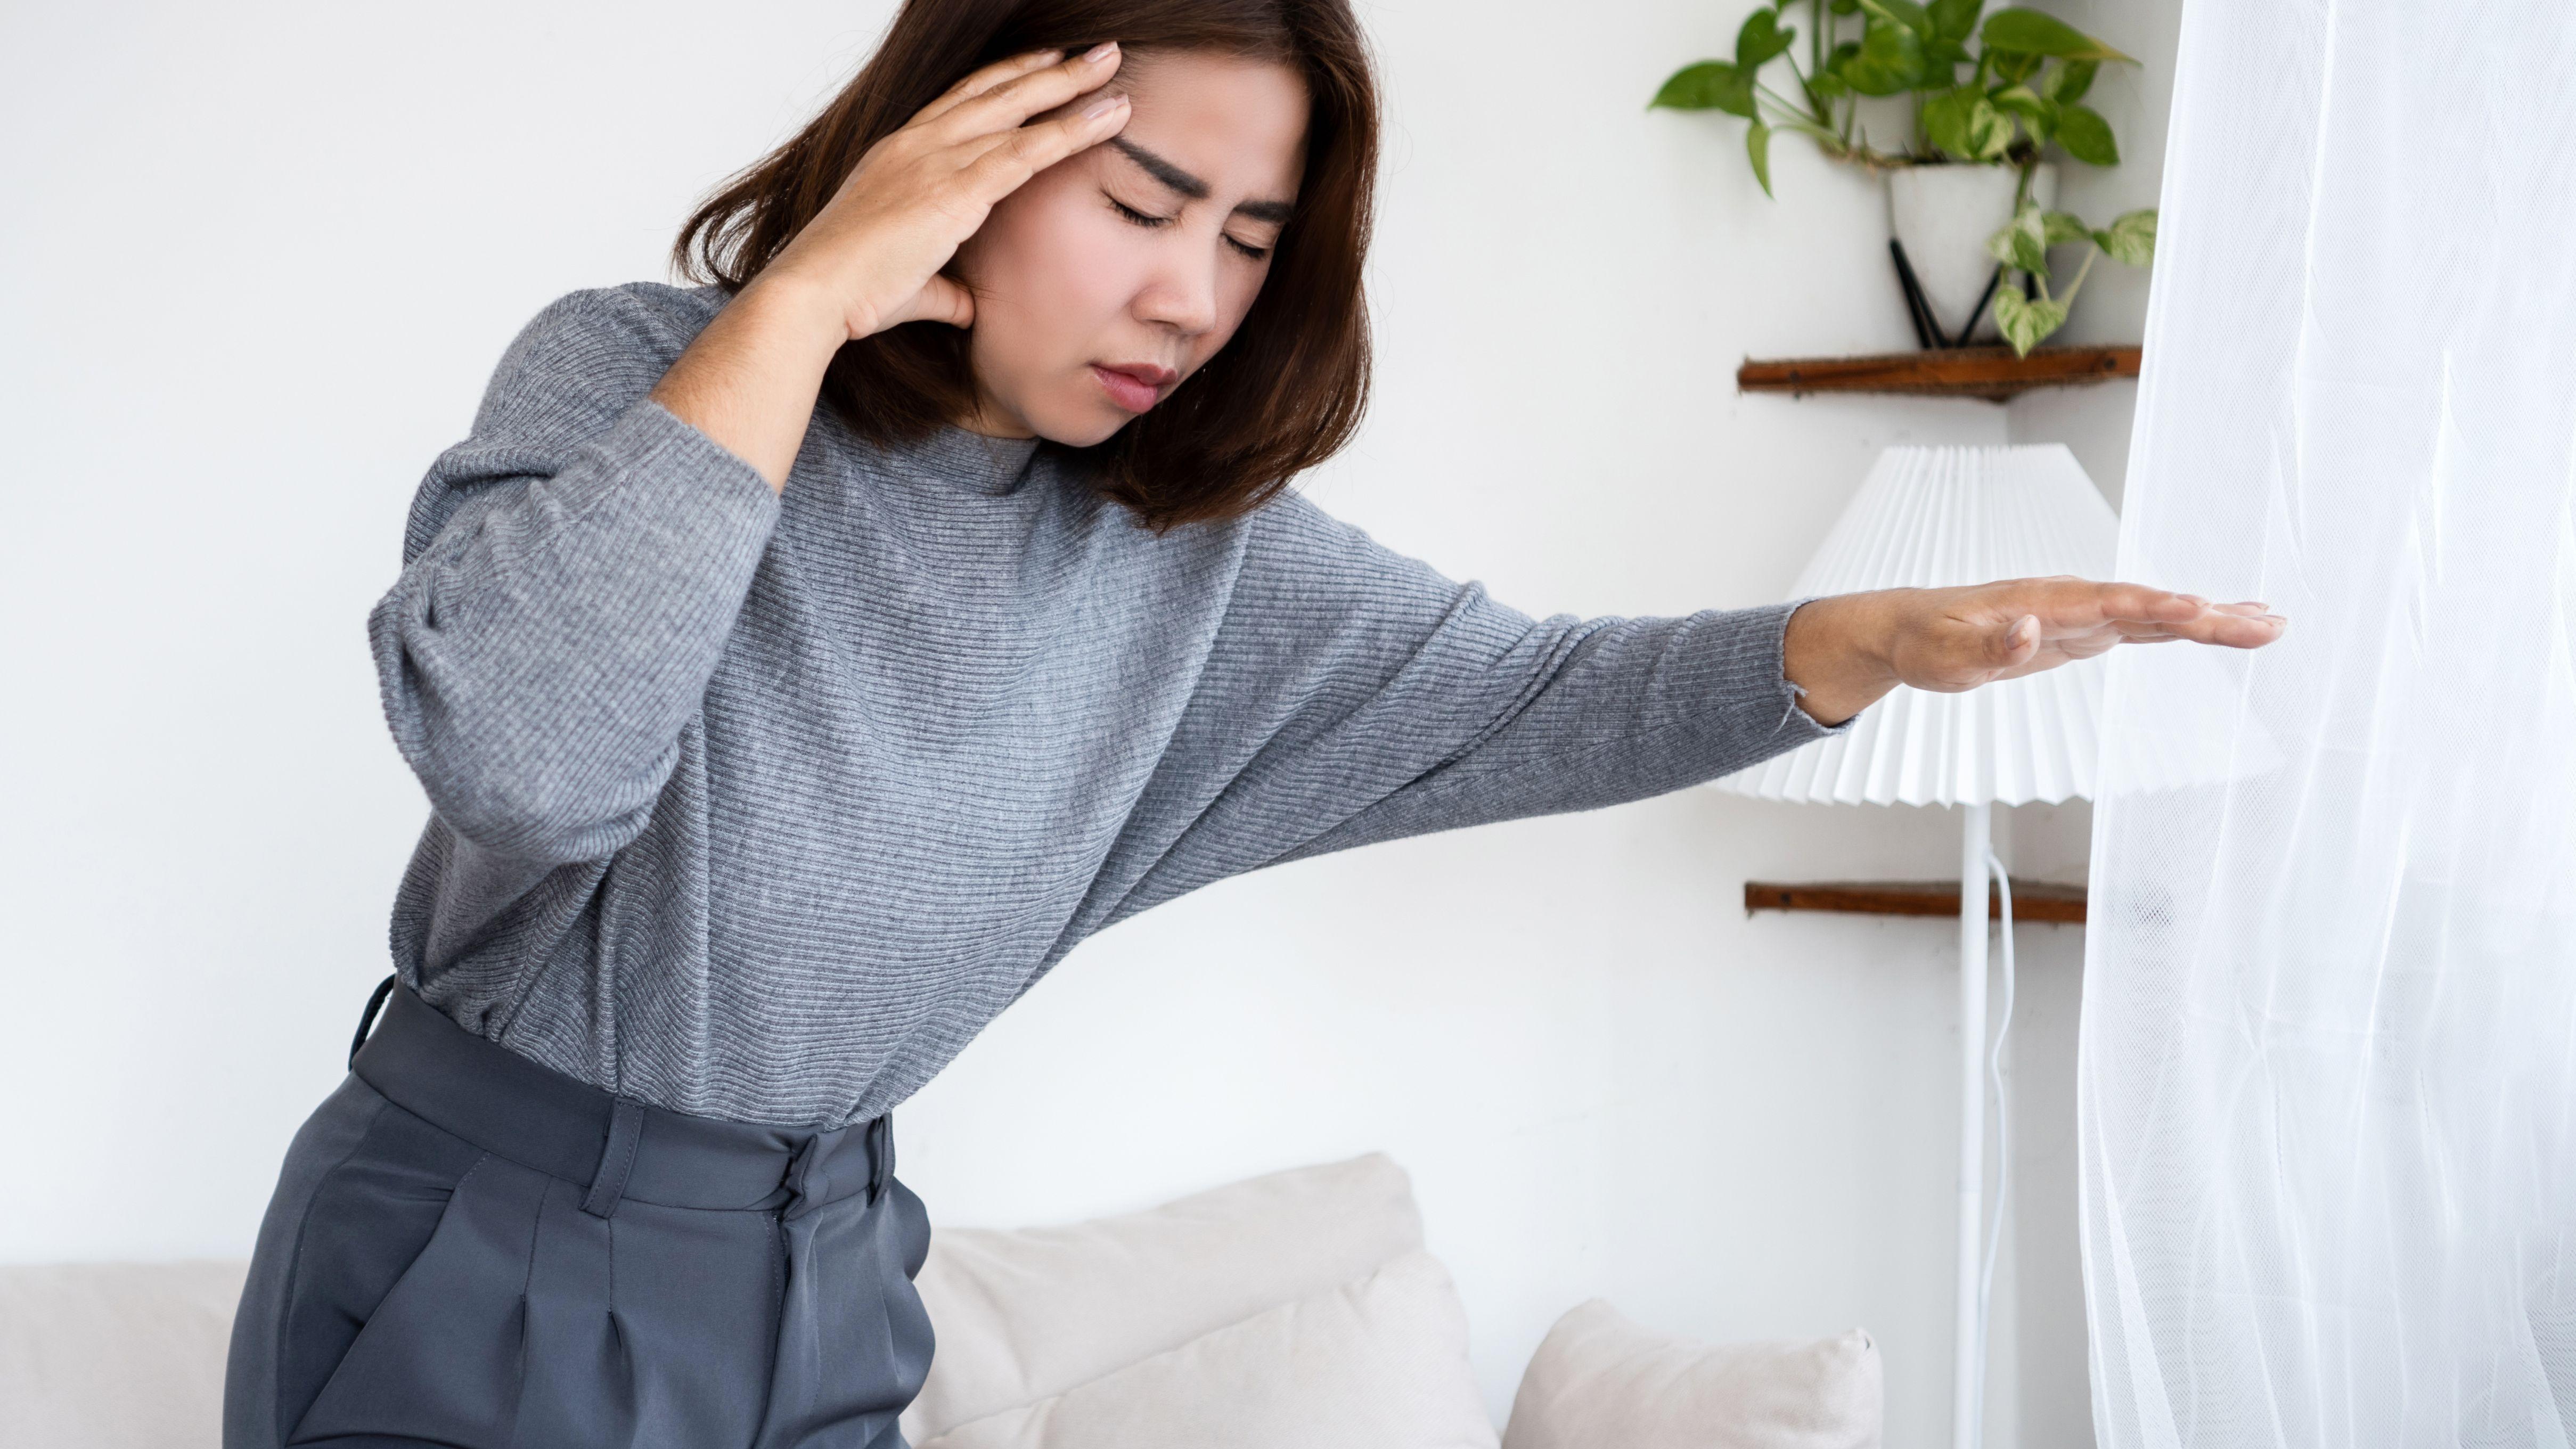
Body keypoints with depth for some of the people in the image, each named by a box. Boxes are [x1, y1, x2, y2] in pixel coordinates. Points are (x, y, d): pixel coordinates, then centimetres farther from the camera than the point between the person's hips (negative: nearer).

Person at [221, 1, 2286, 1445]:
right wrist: (797, 304, -29)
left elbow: (1515, 699, 1)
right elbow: (519, 741, -34)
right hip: (484, 1272, -5)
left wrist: (1876, 638, -16)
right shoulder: (639, 372, -15)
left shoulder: (1190, 544, 1)